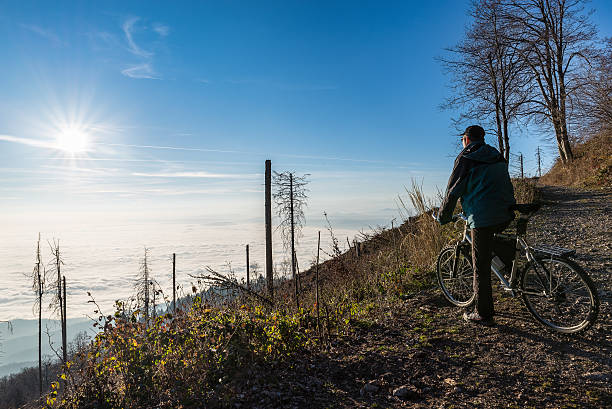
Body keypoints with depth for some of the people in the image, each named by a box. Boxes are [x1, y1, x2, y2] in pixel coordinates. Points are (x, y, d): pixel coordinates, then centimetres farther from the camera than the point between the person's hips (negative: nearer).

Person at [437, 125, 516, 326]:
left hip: (483, 219, -7)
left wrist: (443, 216, 10)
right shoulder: (498, 157, 18)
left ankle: (483, 315, 8)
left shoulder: (465, 158, -2)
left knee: (481, 268, 1)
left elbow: (453, 191, -2)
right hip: (506, 216, 8)